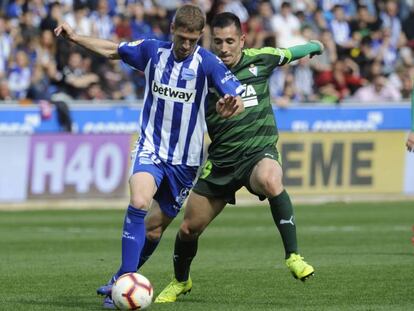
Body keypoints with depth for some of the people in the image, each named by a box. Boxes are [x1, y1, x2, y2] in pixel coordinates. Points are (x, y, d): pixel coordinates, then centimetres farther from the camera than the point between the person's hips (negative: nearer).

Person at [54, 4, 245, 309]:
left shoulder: (207, 63, -12)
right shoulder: (153, 51, -2)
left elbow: (239, 97, -23)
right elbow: (113, 50, 15)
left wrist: (233, 105, -46)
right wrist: (75, 37, 8)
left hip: (185, 159, 0)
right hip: (151, 148, 0)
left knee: (154, 228, 9)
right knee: (139, 203, -28)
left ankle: (123, 280, 31)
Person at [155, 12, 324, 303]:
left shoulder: (261, 60, -3)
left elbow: (289, 53, 19)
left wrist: (314, 46, 37)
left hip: (260, 151, -2)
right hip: (221, 160, 2)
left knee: (271, 181, -39)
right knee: (189, 228, 6)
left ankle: (293, 257, -30)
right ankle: (181, 281, 37)